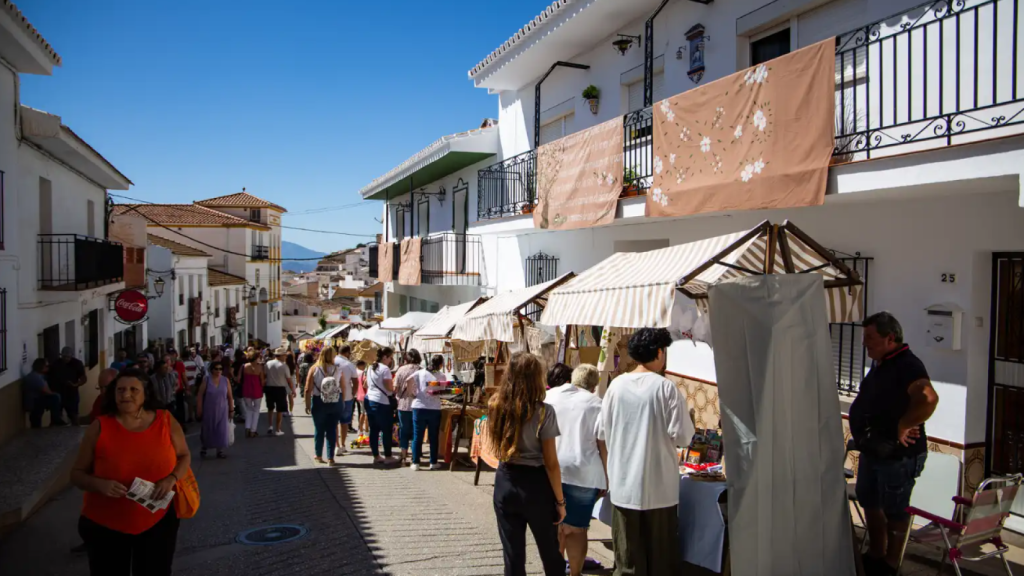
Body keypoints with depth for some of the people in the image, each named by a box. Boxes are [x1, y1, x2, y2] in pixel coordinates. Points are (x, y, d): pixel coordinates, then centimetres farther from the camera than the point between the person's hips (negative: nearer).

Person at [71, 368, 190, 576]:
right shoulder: (99, 428, -10)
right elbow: (77, 473, -2)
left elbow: (184, 456, 6)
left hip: (158, 521, 1)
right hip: (106, 525, -1)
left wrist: (172, 478, -13)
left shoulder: (166, 421, -7)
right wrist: (100, 484, -23)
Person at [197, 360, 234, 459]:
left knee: (221, 430, 2)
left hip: (222, 410, 1)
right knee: (207, 430, 9)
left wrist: (231, 410, 2)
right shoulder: (206, 380, -5)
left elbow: (230, 397, 3)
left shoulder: (226, 380, -1)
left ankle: (219, 450, 12)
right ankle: (203, 449, 29)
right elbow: (200, 396, -3)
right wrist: (199, 409, -6)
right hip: (209, 410, -1)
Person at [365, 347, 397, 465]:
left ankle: (376, 456, 16)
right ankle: (388, 457, 7)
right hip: (382, 402, -8)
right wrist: (395, 390, 1)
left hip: (369, 400, 8)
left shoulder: (370, 368, 13)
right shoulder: (385, 369, -13)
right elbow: (389, 387, -17)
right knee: (386, 430, 2)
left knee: (374, 430, 11)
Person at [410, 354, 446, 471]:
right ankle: (433, 463, 15)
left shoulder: (420, 372, 3)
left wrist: (413, 393, 2)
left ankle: (415, 463, 7)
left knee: (417, 436, 6)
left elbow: (408, 381, -9)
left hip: (419, 407, 1)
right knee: (433, 437, 10)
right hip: (434, 409, -1)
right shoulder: (441, 376, 1)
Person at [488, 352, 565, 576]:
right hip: (535, 485, -4)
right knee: (551, 554, 16)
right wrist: (560, 500, -5)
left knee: (513, 556, 11)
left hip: (505, 482, 4)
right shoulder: (543, 412, -16)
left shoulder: (496, 406, -1)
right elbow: (551, 463, -14)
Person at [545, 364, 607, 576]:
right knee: (577, 528, 8)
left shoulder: (550, 395, 7)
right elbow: (603, 445, -5)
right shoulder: (596, 405, -3)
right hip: (583, 473, -3)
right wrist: (606, 478, 2)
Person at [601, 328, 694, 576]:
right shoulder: (666, 387, -11)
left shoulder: (617, 385, -1)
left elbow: (603, 432, 5)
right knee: (660, 555, 13)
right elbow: (682, 436, -10)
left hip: (623, 485, 3)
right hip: (658, 485, -3)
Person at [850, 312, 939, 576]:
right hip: (873, 450, 10)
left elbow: (928, 399, -39)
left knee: (894, 511, 7)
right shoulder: (881, 364, 10)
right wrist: (862, 436, 14)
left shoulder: (907, 365, -21)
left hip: (898, 455, -10)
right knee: (870, 503, 20)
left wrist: (904, 426, -29)